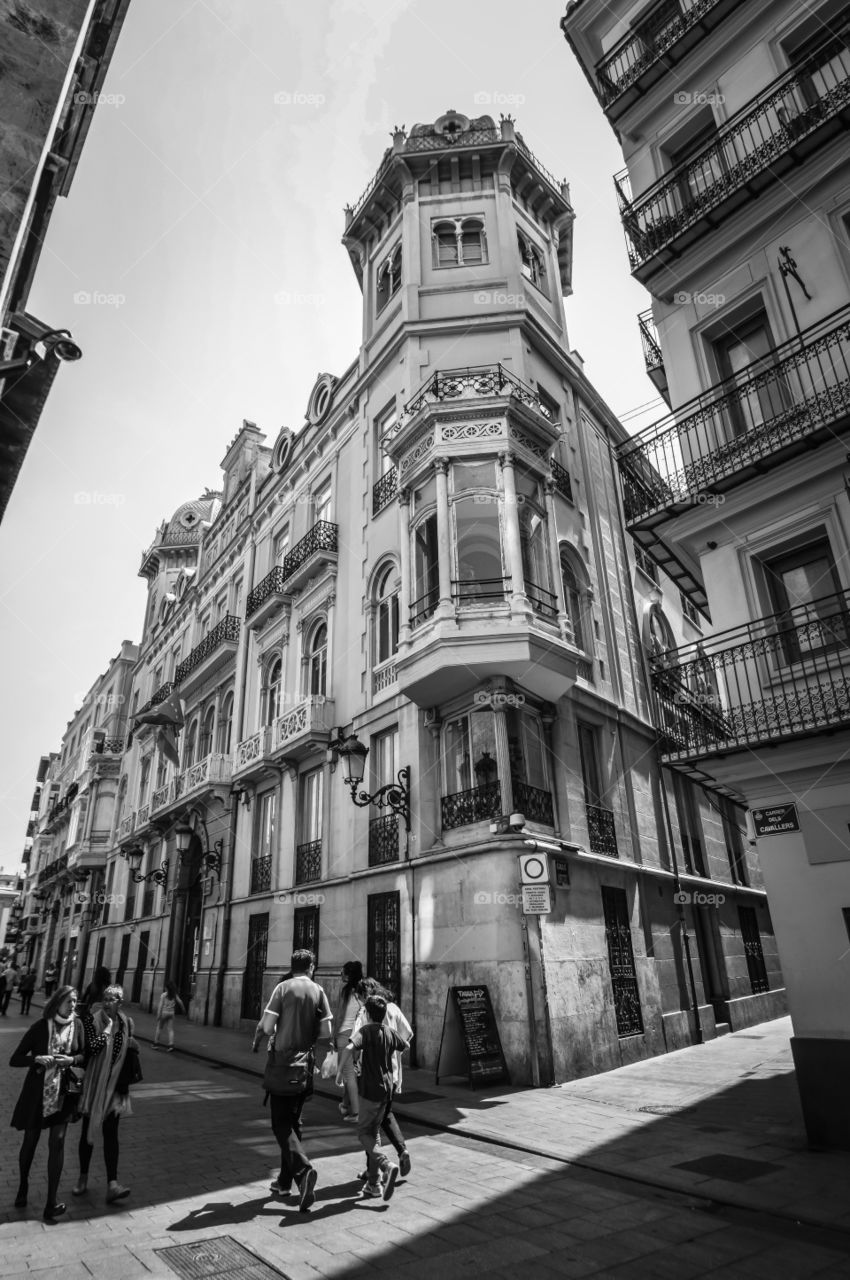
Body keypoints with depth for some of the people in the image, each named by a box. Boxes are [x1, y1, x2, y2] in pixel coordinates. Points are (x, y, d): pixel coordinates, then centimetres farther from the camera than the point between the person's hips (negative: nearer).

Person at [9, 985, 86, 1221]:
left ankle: (52, 1200, 9)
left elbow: (84, 1055, 1)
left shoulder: (77, 1025, -7)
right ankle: (23, 1186, 43)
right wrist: (38, 1059, -25)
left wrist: (71, 1060, -19)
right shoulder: (40, 1026, -13)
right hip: (37, 1090, -1)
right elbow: (15, 1059, -9)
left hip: (64, 1091, 1)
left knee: (57, 1141, -5)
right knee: (30, 1140, 15)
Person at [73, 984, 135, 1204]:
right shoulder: (92, 1021, -11)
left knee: (111, 1133, 0)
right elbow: (92, 1048, -25)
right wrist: (108, 1028, -22)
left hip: (115, 1087, 2)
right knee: (88, 1131, 12)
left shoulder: (126, 1023, 0)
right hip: (93, 1085, -2)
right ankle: (83, 1178, 31)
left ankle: (112, 1183, -1)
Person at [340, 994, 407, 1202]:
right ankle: (374, 1183, 17)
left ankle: (386, 1165, -16)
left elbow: (349, 1048, -31)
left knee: (364, 1132, 4)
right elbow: (404, 1047, 25)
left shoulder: (366, 1030, -14)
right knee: (374, 1132, 17)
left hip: (370, 1089, -6)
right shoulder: (390, 1033, 6)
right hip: (387, 1088, 6)